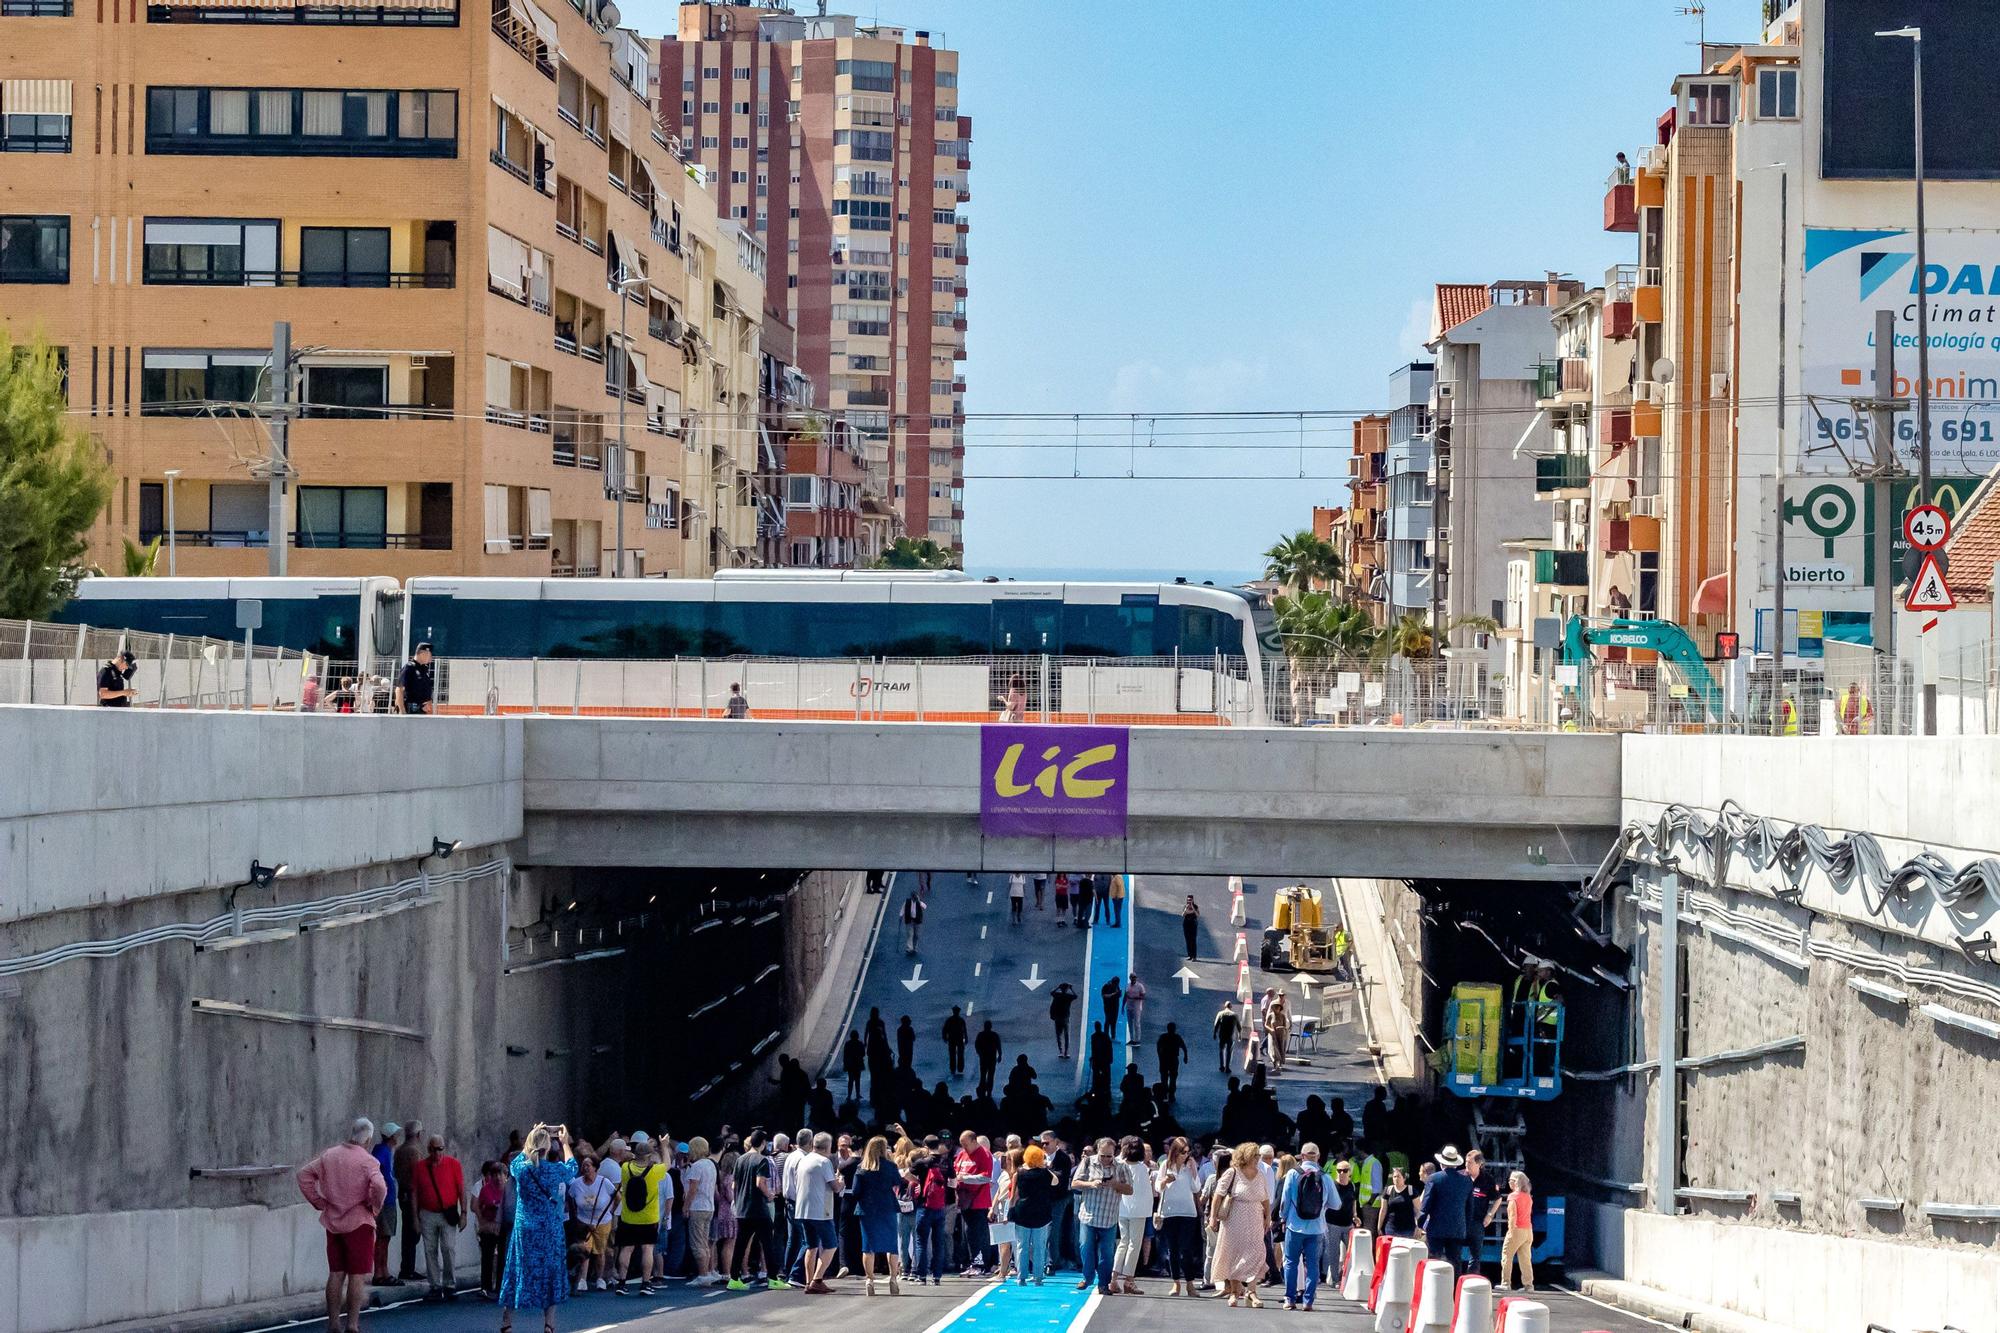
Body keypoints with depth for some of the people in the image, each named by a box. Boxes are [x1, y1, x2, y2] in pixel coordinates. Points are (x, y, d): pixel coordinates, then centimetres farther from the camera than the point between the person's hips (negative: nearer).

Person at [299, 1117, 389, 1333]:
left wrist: (319, 1202, 8)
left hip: (333, 1222, 5)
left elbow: (304, 1174, 6)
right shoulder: (367, 1161, -13)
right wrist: (374, 1207, -9)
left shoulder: (329, 1155, 5)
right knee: (357, 1275, 0)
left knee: (335, 1274, 13)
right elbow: (379, 1186, -27)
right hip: (359, 1222, -5)